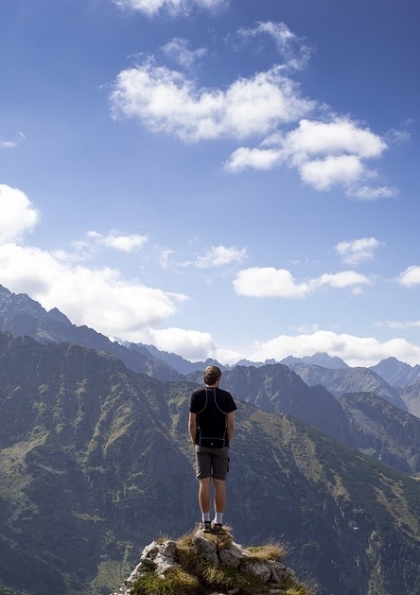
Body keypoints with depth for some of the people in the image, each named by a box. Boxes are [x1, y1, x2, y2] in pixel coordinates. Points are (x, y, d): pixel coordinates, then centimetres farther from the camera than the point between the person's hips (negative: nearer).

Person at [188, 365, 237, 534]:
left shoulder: (197, 396, -3)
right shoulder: (226, 396, -3)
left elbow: (192, 423, -5)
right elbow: (231, 424, -4)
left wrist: (195, 442, 7)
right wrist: (228, 443, 8)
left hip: (203, 444, 0)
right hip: (221, 444, 0)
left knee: (204, 483, 2)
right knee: (220, 483, 3)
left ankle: (206, 522, 4)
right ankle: (218, 522, 4)